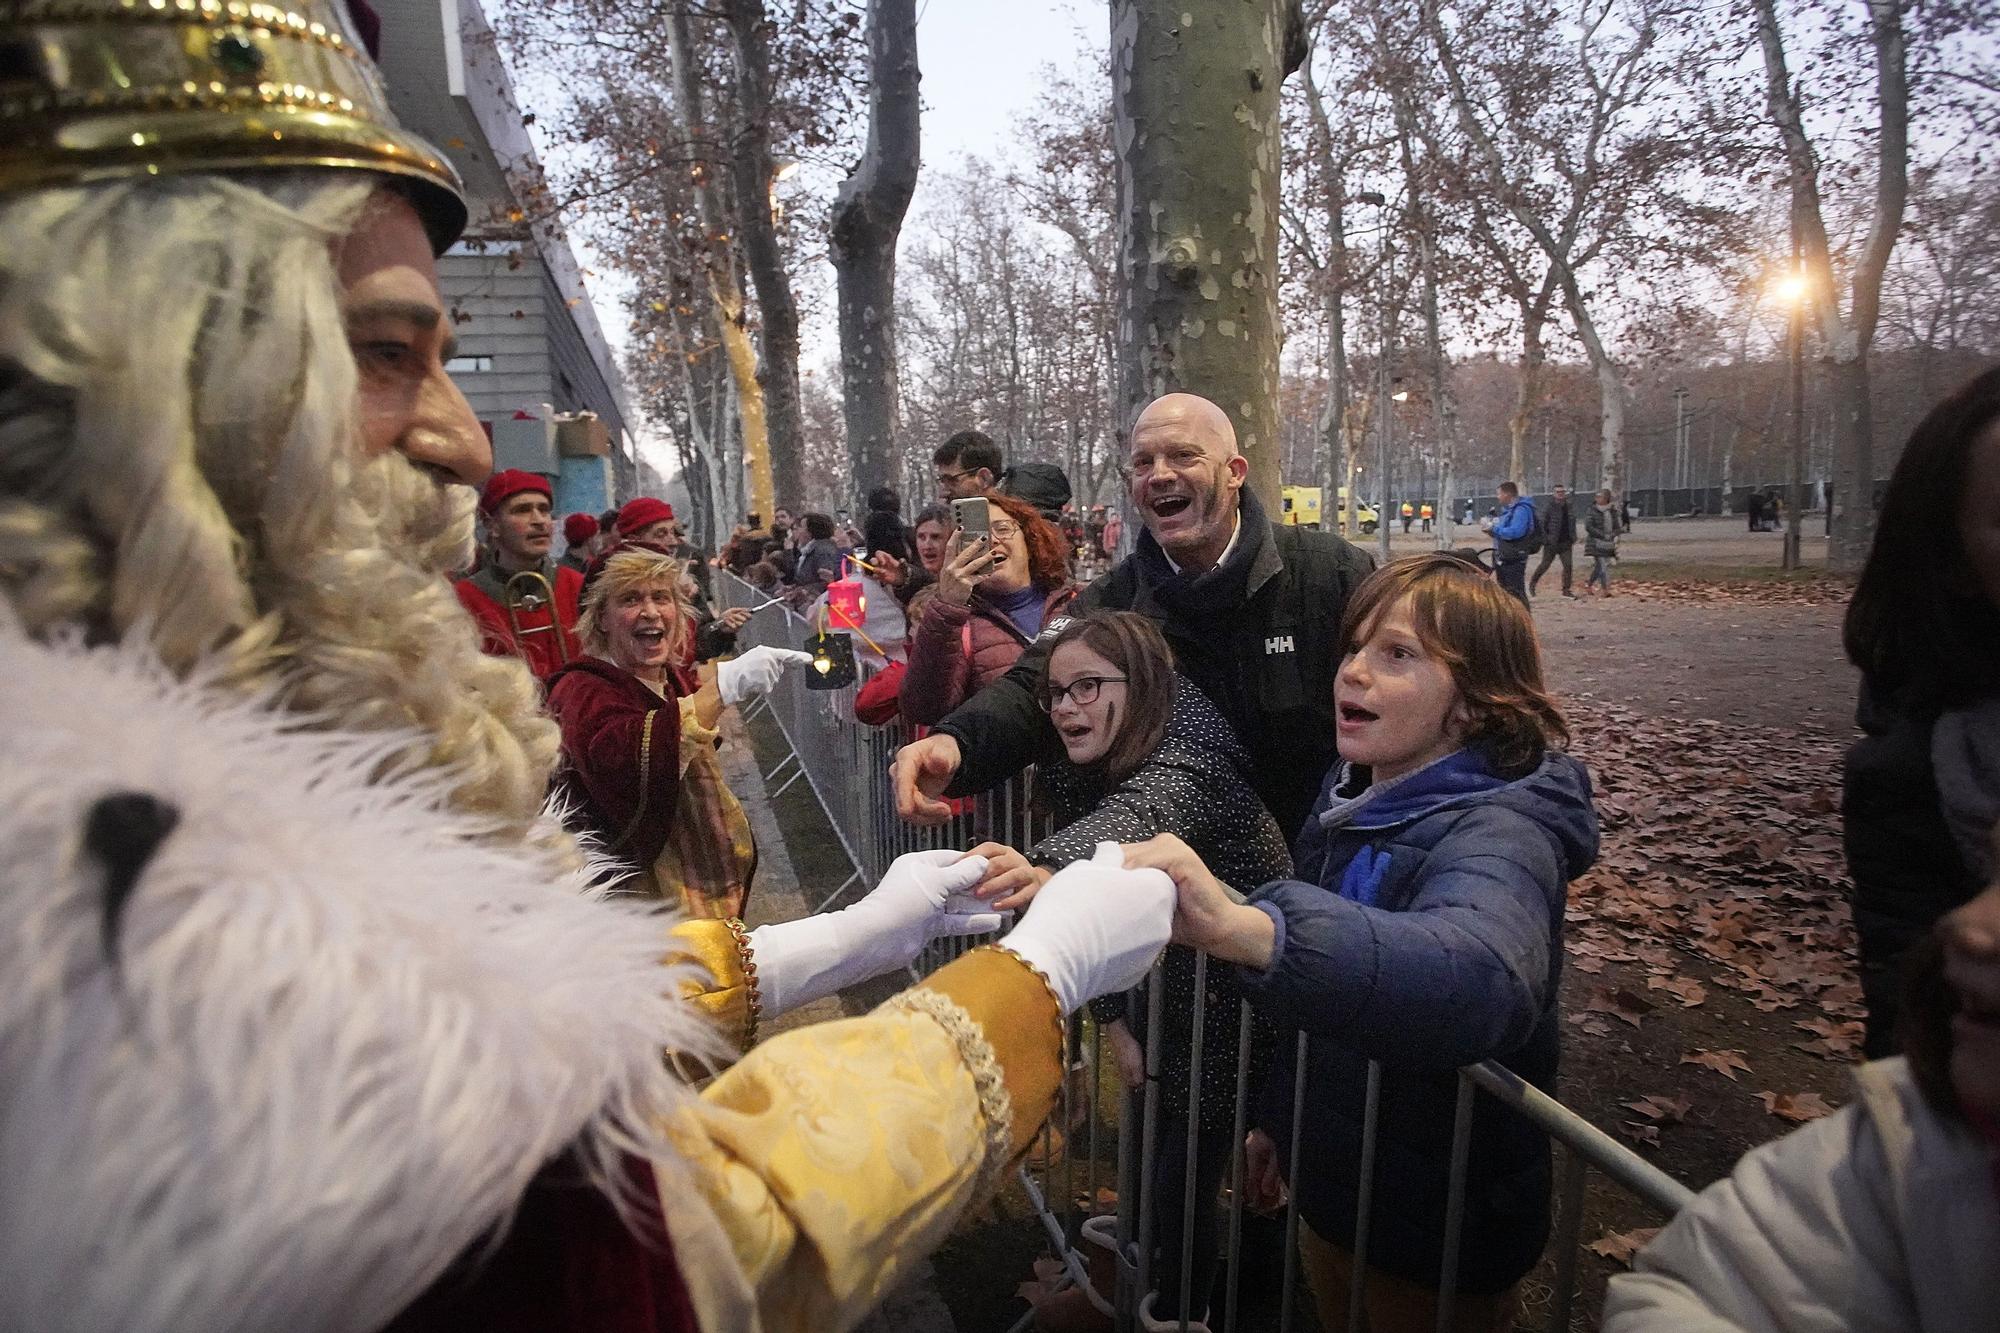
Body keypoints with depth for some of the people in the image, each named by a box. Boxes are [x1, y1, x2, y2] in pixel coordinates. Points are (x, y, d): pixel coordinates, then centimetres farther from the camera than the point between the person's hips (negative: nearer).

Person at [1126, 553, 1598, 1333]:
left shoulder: (1498, 829, -28)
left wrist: (1244, 928, -66)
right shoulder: (1353, 794, -4)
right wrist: (1279, 1116, 16)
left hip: (1441, 1223, -6)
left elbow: (1484, 979, -52)